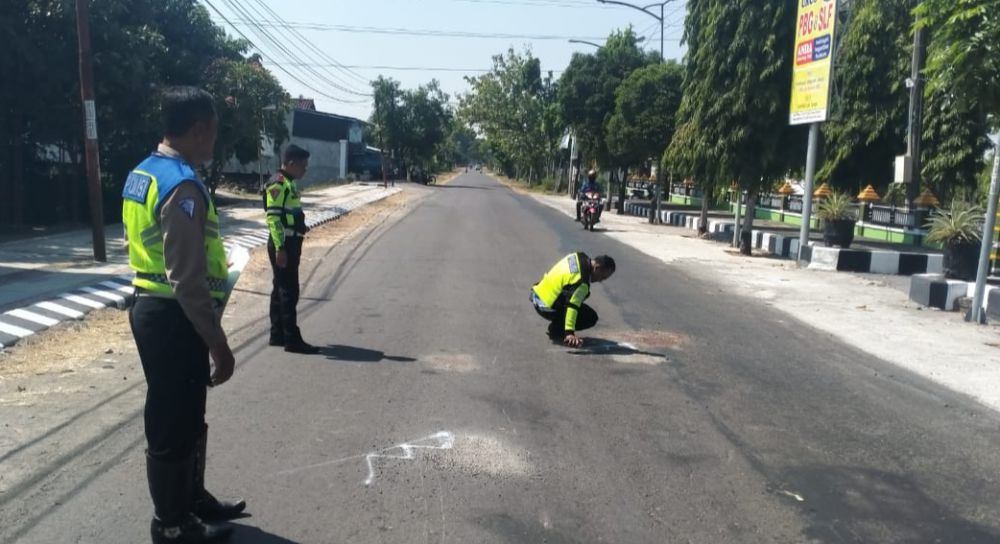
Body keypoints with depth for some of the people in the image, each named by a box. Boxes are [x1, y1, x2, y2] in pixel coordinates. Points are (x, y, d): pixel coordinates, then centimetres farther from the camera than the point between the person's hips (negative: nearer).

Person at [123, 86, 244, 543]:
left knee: (186, 416, 22)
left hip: (150, 308, 10)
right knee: (173, 424, 6)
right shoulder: (183, 185, -21)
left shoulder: (141, 175, 11)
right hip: (173, 318, -10)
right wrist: (219, 345, -19)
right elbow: (188, 281, -25)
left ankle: (193, 500, 39)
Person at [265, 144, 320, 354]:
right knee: (289, 292, -7)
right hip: (283, 244, -10)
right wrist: (280, 248, -24)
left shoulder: (289, 183, 16)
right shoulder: (278, 184, -14)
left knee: (281, 290, 13)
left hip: (290, 243, 10)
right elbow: (273, 218, -21)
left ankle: (277, 335, 21)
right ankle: (292, 340, -3)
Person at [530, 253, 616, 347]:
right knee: (591, 318, -6)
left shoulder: (579, 257, 0)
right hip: (547, 307, -10)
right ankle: (556, 331, -3)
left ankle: (555, 326, 21)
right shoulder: (582, 282, -27)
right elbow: (571, 305, -35)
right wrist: (569, 333, -39)